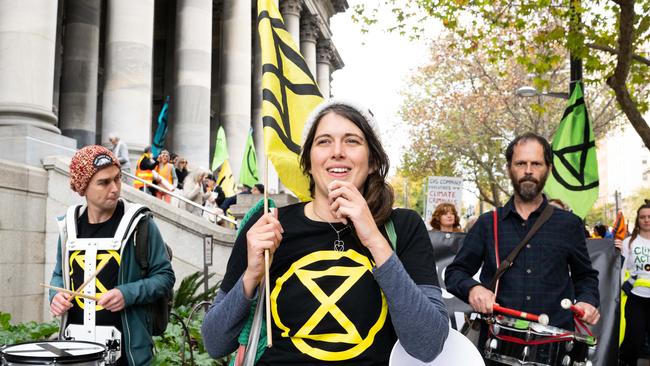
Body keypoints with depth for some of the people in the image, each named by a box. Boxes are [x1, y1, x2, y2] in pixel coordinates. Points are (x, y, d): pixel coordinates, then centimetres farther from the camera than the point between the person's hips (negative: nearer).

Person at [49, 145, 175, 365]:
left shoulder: (138, 224, -8)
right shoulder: (70, 226, 5)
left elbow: (164, 276, -5)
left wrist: (128, 294, -19)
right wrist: (56, 294, -1)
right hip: (76, 342, 4)